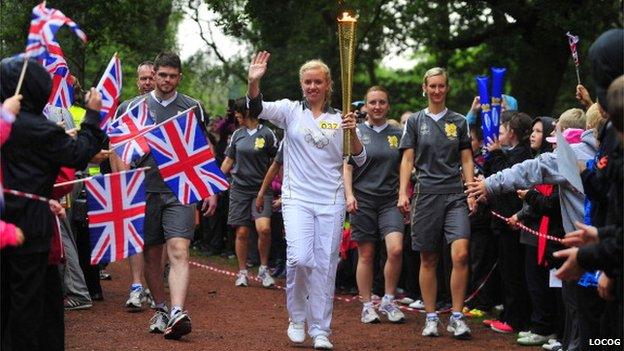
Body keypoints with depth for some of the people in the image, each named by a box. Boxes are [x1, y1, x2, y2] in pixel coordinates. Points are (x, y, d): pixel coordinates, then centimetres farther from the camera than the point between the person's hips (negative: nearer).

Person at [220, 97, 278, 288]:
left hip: (261, 188, -4)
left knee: (263, 228, -20)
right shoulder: (237, 134, 10)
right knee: (241, 232, 2)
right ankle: (242, 272, 14)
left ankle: (264, 268, -2)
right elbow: (228, 161, 17)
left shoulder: (267, 134, -3)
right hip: (239, 188, 4)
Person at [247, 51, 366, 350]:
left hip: (331, 201, 2)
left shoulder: (340, 119, 9)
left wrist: (352, 133, -14)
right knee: (300, 258, -17)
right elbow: (258, 109, -13)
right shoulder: (290, 111, 5)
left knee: (325, 265, 1)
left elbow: (359, 160, 4)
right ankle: (297, 317, 8)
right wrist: (254, 82, -32)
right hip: (297, 198, -2)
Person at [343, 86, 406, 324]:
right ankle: (367, 306, 13)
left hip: (390, 200, 1)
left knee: (396, 249, -16)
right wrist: (349, 195, -10)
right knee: (366, 255, 2)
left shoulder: (397, 134, 9)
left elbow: (404, 168, 15)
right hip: (363, 200, -1)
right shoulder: (356, 132, 3)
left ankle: (388, 300, 1)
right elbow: (347, 167, 1)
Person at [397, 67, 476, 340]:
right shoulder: (415, 121, 8)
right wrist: (402, 192, -4)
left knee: (460, 254, -15)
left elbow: (466, 160, 10)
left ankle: (457, 317, -7)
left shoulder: (459, 122, 10)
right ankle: (431, 317, 13)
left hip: (455, 194, 0)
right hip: (426, 193, 0)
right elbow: (408, 159, 6)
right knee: (428, 259, 4)